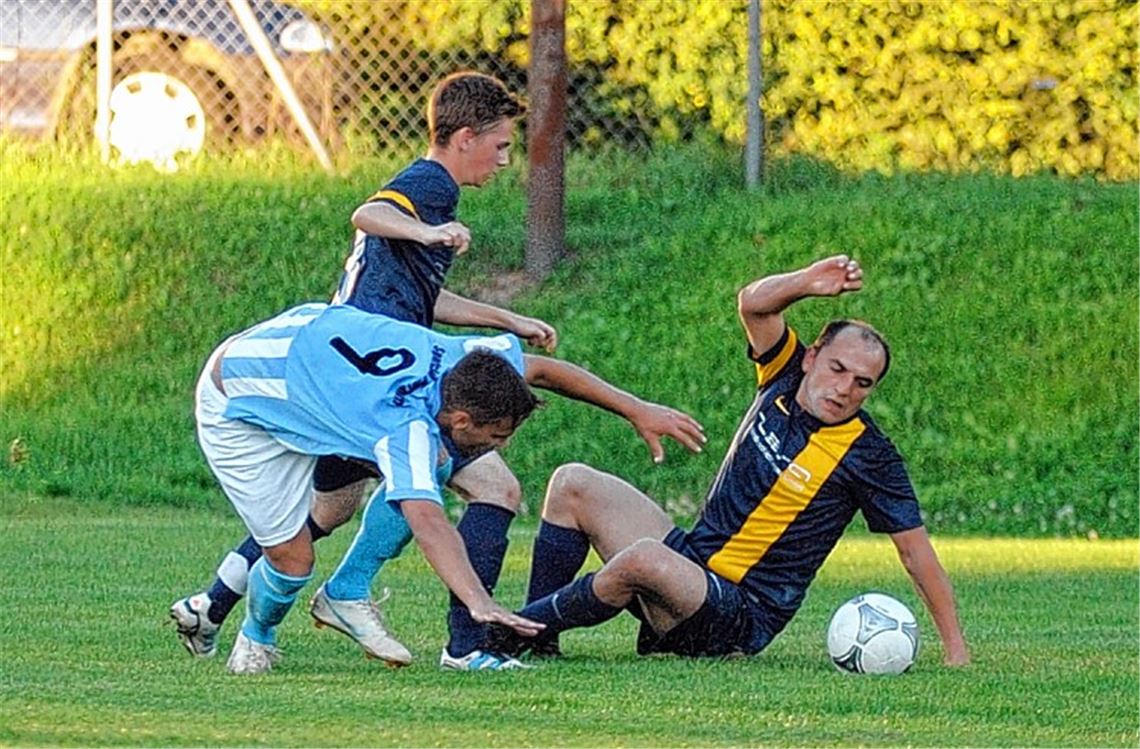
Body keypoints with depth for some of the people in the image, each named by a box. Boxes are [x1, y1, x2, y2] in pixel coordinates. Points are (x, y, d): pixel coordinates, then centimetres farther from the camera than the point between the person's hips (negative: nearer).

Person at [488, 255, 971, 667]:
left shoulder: (868, 456, -14)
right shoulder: (786, 379, 1)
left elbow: (916, 550, -11)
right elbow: (753, 304, -10)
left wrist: (955, 648, -13)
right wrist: (807, 283, -30)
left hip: (739, 620, -7)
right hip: (688, 561, 7)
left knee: (644, 560, -36)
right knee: (573, 485, 4)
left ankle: (517, 631, -15)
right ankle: (535, 638, 4)